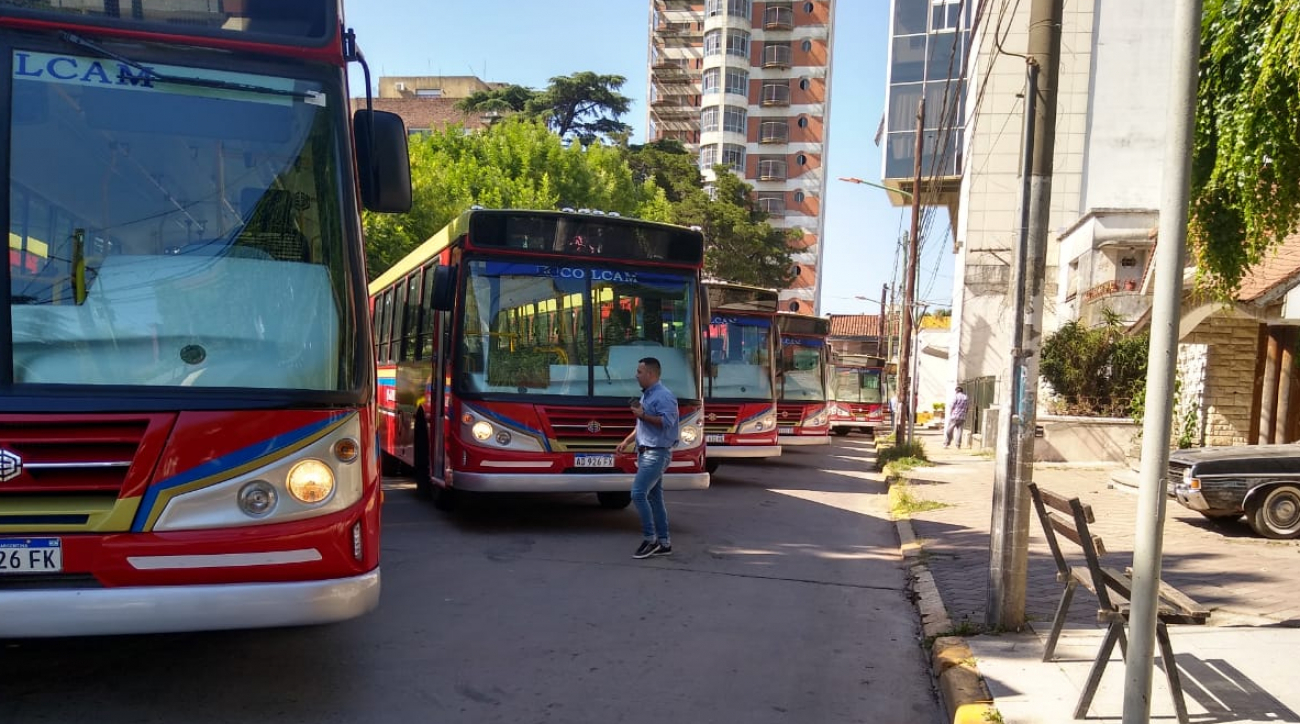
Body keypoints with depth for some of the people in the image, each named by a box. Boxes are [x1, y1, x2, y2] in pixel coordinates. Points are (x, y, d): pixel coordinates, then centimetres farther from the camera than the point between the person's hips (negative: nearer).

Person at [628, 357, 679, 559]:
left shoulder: (664, 395, -14)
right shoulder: (646, 395, 16)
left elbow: (667, 421, -25)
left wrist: (642, 415, -21)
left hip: (657, 453, -10)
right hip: (646, 452, 10)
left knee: (638, 493, -15)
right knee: (654, 497, 10)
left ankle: (650, 539, -6)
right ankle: (664, 543, 15)